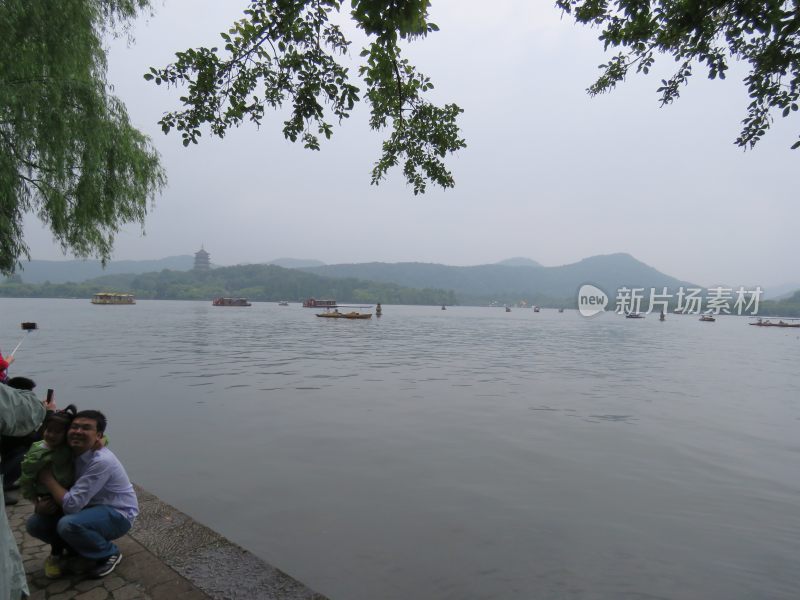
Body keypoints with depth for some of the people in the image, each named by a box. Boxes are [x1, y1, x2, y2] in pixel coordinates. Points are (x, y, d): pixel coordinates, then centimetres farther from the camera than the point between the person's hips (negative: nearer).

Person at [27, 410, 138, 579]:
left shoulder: (102, 461, -29)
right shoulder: (68, 453, -5)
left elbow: (71, 504, -29)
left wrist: (47, 478, -19)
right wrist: (41, 505, -14)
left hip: (117, 514, -8)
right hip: (88, 509, 8)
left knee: (68, 525, -31)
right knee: (35, 523, -3)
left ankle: (109, 553, -4)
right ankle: (82, 550, 16)